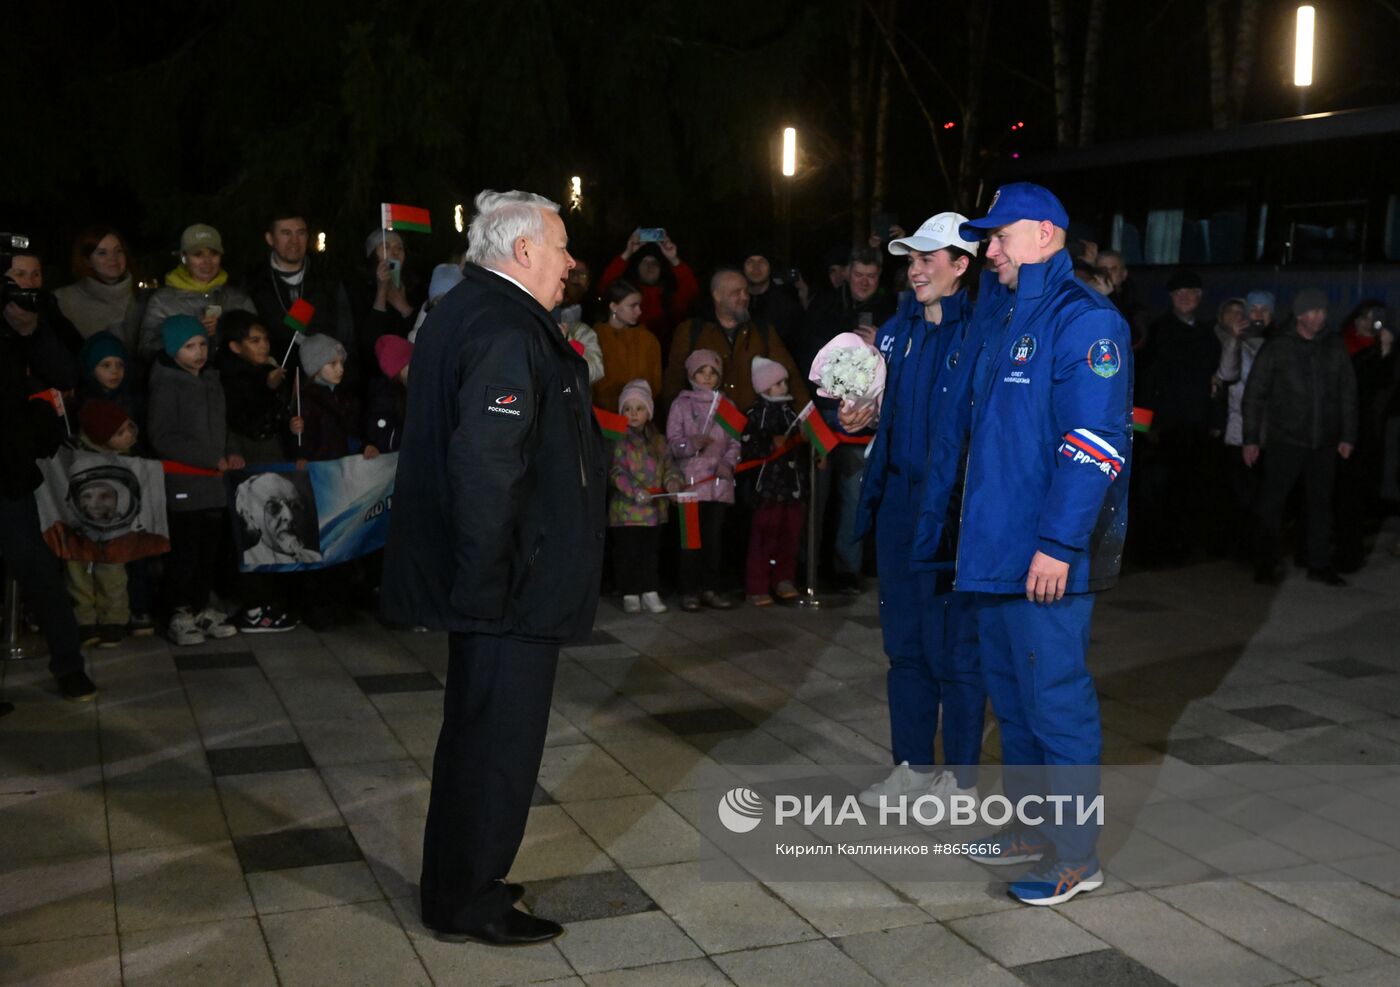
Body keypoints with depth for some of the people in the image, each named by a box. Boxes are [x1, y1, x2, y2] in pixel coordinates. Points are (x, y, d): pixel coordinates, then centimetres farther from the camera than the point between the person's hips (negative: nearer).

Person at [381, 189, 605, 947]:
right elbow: (486, 470, -28)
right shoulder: (508, 335, -20)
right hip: (515, 587, -11)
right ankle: (469, 904, 16)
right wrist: (487, 583, -23)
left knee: (477, 730, 21)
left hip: (486, 580, 11)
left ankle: (457, 883, 35)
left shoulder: (459, 313, 13)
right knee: (499, 738, 2)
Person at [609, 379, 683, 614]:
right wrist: (634, 490, -24)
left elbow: (668, 465, 11)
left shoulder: (658, 440, 10)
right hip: (626, 509, -4)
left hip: (653, 508, 4)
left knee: (651, 552, 8)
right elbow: (615, 472, -12)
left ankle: (650, 592, 15)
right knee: (627, 553, 2)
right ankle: (630, 594, 12)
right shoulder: (618, 441, -5)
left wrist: (672, 481, -11)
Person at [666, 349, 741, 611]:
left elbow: (734, 442, 11)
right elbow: (673, 440, -2)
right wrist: (691, 444, -21)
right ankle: (688, 592, 2)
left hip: (719, 481, 3)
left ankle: (710, 589, 12)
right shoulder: (682, 403, 5)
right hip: (691, 479, -3)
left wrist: (728, 463, -6)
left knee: (714, 537, 4)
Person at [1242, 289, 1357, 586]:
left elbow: (1348, 392, 12)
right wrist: (1251, 439, -3)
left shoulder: (1335, 347, 8)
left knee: (1321, 503, 8)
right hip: (1284, 440, -3)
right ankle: (1265, 566, 9)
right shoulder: (1276, 348, -1)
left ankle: (1320, 565, 17)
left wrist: (1348, 436, 7)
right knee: (1272, 503, 0)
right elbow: (1254, 395, 0)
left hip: (1325, 442, 3)